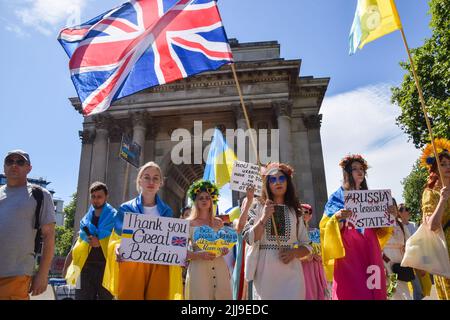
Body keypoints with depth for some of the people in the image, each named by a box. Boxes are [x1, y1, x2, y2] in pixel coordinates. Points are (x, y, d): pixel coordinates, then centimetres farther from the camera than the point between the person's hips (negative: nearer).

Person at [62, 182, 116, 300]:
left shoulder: (114, 217, -1)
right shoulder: (86, 219, 13)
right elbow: (78, 245, 19)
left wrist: (100, 243, -16)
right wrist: (66, 266, 15)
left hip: (106, 268, -3)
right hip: (86, 267, 4)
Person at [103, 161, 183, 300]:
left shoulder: (167, 211, 12)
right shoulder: (126, 209, 6)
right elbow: (116, 239, 4)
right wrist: (118, 248, -18)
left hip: (159, 268, 2)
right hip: (131, 266, -2)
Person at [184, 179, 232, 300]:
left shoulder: (218, 222, 10)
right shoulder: (189, 223, 0)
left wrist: (225, 250, -1)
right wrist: (199, 255, -18)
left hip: (220, 268, 3)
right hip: (198, 268, -3)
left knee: (222, 295, 2)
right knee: (201, 295, -3)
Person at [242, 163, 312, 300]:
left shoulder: (295, 210, 8)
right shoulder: (257, 207, 2)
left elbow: (307, 246, 8)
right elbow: (249, 239, -7)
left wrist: (294, 253, -10)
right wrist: (264, 217, -15)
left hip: (291, 273, 2)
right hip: (265, 273, -1)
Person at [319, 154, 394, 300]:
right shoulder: (336, 198, 3)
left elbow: (380, 230, 16)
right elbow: (326, 228, -4)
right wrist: (337, 218, -23)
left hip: (371, 253, 4)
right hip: (348, 255, -4)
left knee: (374, 292, 3)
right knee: (351, 292, -7)